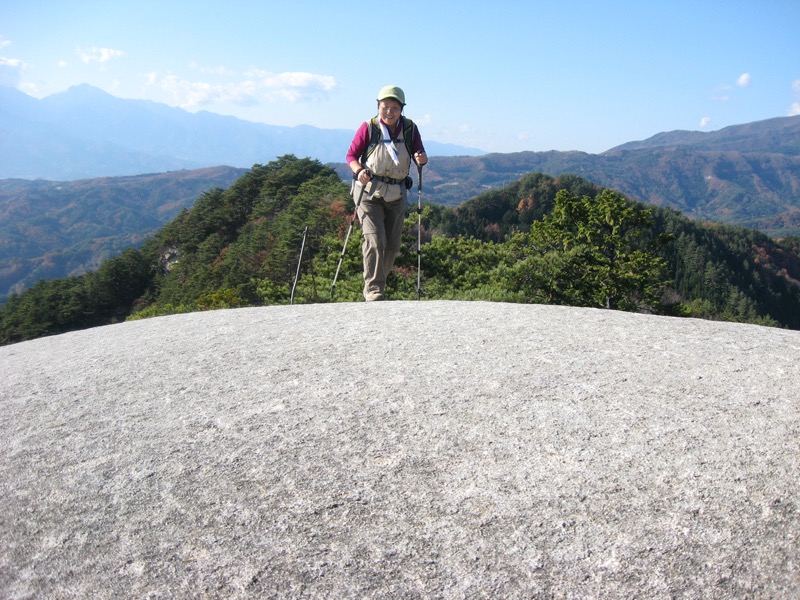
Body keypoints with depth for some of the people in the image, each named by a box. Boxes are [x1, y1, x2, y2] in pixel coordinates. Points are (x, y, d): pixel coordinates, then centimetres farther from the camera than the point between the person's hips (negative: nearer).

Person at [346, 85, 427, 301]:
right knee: (375, 240, -17)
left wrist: (421, 159, -20)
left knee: (392, 246, 8)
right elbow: (351, 155, -3)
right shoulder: (368, 127, -6)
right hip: (369, 191, -4)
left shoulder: (410, 128, 2)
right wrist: (359, 171, -23)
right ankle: (373, 291, -11)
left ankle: (375, 283, 27)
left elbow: (420, 155, 4)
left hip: (396, 194, 4)